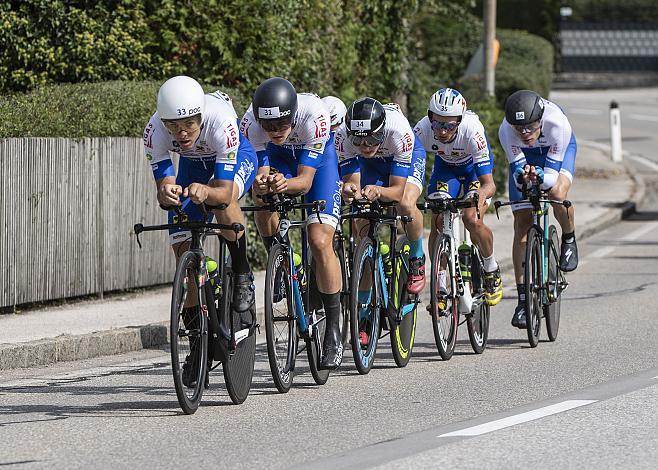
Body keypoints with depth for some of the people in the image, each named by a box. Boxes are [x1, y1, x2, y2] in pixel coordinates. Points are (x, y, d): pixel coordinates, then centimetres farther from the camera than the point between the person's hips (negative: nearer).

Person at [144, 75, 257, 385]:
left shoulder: (220, 120, -41)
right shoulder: (155, 131, -33)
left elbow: (224, 192, -43)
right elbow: (163, 187, -33)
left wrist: (205, 191, -64)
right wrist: (166, 193, -56)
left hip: (236, 156, -3)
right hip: (194, 163, 3)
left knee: (222, 200, -39)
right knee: (185, 254, -5)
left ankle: (242, 275, -14)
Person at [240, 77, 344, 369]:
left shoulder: (314, 115, -39)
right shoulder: (251, 123, -33)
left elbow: (305, 180, -36)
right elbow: (260, 170, -29)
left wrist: (286, 184, -58)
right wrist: (261, 184, -53)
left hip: (318, 157, -3)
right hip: (278, 157, 3)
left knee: (320, 241, -15)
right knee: (263, 202, -29)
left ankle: (333, 331, -5)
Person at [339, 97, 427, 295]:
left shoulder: (398, 130, -42)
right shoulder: (343, 136, -36)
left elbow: (397, 190, -39)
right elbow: (350, 180, -32)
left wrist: (378, 191, -61)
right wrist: (349, 191, -56)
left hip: (409, 157, -3)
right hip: (371, 164, 3)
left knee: (406, 204, -31)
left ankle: (417, 260, -2)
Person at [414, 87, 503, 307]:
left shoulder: (472, 130, -40)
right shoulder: (423, 130, -33)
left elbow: (489, 183, -39)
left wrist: (480, 195, -61)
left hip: (475, 166, -3)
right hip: (445, 166, 3)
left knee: (472, 219, -22)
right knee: (438, 221, -16)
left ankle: (491, 270, 5)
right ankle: (440, 286, -4)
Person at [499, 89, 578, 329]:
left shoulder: (558, 124, -40)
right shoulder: (506, 131, -36)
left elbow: (551, 176, -35)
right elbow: (517, 170, -30)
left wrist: (540, 177, -56)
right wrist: (523, 176, -52)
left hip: (559, 150, -1)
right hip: (525, 156, 2)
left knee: (557, 194, -32)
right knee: (522, 225, -6)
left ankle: (569, 240, 3)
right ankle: (523, 299, -2)